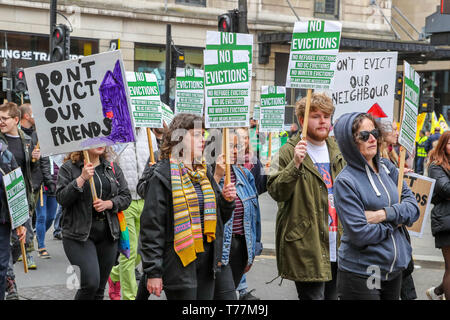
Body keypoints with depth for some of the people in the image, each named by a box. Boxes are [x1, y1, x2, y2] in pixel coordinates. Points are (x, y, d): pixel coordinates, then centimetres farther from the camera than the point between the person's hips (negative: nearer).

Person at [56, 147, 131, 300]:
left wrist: (108, 204, -8)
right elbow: (61, 199, -10)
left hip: (108, 235, 5)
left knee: (100, 288, 7)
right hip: (79, 235, -4)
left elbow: (126, 197, 10)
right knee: (91, 283, -18)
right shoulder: (68, 168, -1)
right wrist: (81, 179, -20)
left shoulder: (113, 168, 12)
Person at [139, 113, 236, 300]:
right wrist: (153, 272, -14)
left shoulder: (204, 172, 14)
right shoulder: (164, 174, -8)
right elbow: (151, 226, -11)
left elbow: (219, 217, 23)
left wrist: (227, 200, 1)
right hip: (179, 261, -7)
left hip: (206, 259, 7)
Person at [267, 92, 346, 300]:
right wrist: (295, 164, -27)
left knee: (334, 295, 14)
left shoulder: (337, 152, 14)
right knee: (313, 295, -6)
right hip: (306, 247, -6)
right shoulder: (288, 153, -6)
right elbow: (276, 192, -16)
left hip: (337, 248, 7)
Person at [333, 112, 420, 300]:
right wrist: (396, 221, -8)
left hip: (394, 269, 6)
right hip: (360, 275, -6)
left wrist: (385, 214, -15)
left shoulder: (387, 168, 6)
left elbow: (413, 206, 2)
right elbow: (360, 234, -20)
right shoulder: (345, 182, -14)